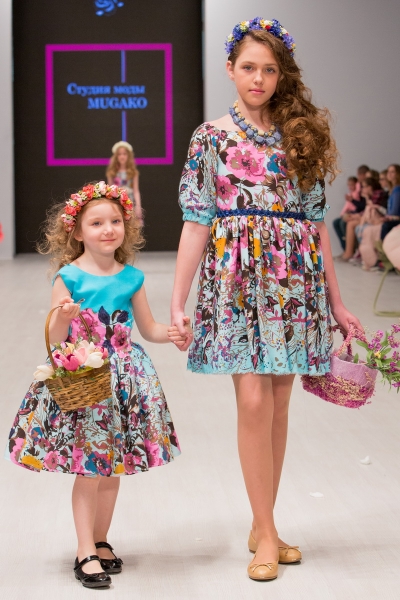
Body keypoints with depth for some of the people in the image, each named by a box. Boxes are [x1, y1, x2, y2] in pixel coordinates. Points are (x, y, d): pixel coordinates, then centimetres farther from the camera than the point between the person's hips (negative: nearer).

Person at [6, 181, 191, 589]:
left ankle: (100, 541, 26)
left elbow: (148, 329, 14)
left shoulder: (131, 277, 4)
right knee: (88, 468, -3)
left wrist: (172, 334, -6)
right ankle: (86, 552, 6)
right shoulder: (69, 277, -8)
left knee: (113, 466, 10)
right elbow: (55, 340, -8)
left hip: (124, 379, 4)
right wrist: (63, 317, -28)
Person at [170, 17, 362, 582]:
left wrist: (336, 301, 11)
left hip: (295, 279, 3)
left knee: (278, 403, 5)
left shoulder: (302, 133, 11)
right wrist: (177, 304, -4)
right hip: (237, 277, -3)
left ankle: (263, 526, 17)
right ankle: (267, 535, 2)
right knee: (254, 401, -8)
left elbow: (316, 221, 11)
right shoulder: (212, 136, 3)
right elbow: (196, 223, 0)